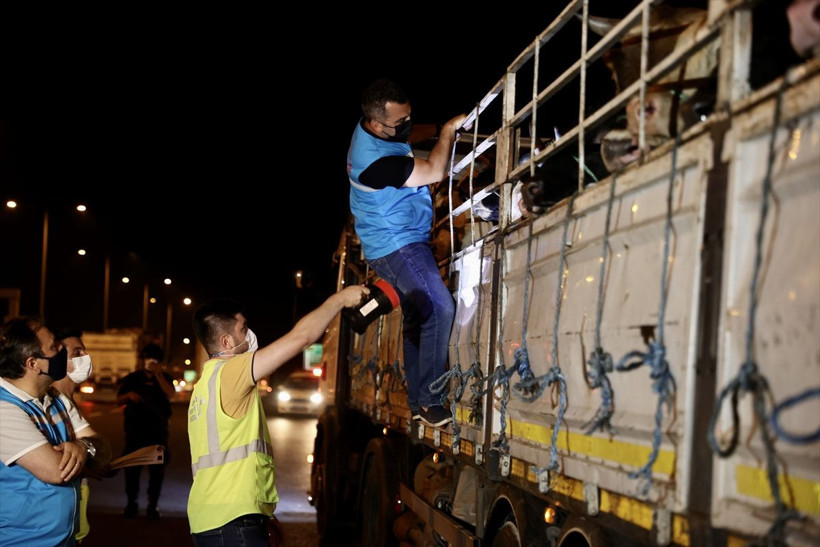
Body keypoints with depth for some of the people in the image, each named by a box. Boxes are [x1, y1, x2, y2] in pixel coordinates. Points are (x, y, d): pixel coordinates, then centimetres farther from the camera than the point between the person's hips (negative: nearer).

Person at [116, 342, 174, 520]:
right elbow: (118, 400, 7)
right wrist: (129, 395, -14)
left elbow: (170, 394, -11)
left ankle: (152, 505, 7)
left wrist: (158, 374, -18)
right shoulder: (132, 378, 7)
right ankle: (131, 503, 13)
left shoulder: (164, 378, 8)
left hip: (158, 430, 0)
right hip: (135, 430, 0)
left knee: (157, 469, 0)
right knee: (131, 468, 0)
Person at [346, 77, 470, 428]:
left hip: (402, 243, 11)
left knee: (416, 319, 14)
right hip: (396, 246, -11)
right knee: (439, 307, -22)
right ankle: (430, 401, -19)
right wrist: (448, 130, -10)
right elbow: (434, 172, -24)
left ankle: (417, 404, 21)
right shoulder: (375, 159, -30)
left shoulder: (369, 130, 1)